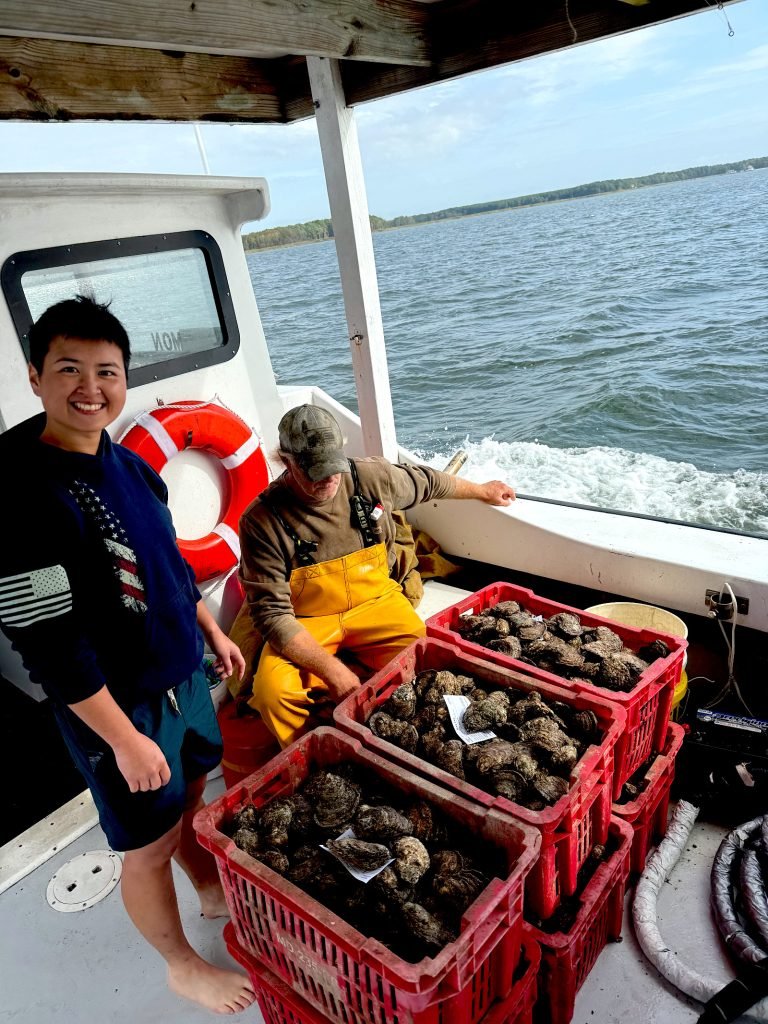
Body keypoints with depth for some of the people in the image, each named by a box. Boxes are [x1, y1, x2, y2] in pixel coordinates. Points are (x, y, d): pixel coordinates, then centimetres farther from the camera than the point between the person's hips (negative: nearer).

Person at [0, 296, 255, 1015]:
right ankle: (183, 966, 40)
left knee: (192, 794, 26)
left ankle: (214, 894, 53)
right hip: (119, 706, -7)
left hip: (181, 675, 7)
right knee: (149, 845, 14)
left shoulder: (128, 464, 0)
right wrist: (125, 737, -20)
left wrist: (211, 632, 19)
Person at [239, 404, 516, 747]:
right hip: (306, 624, -2)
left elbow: (426, 481, 13)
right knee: (272, 693, -30)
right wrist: (331, 670, -29)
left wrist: (483, 491, 28)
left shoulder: (371, 477, -8)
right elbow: (272, 614, -20)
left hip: (374, 603, 3)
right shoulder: (261, 521, -18)